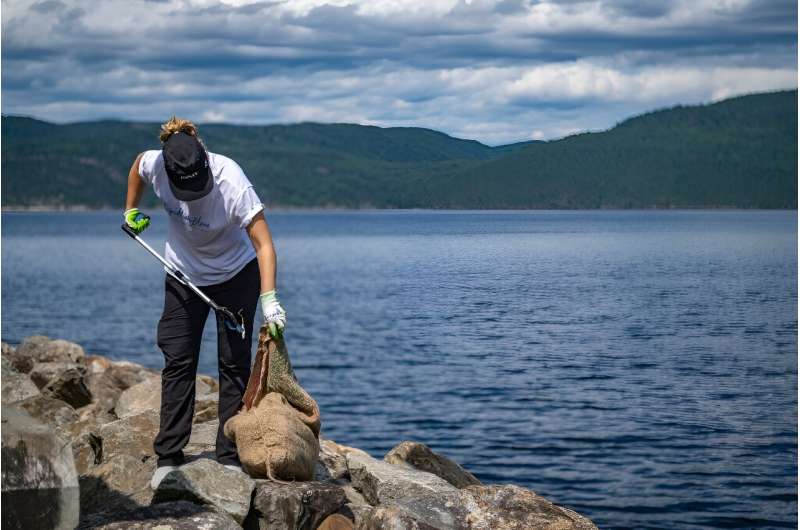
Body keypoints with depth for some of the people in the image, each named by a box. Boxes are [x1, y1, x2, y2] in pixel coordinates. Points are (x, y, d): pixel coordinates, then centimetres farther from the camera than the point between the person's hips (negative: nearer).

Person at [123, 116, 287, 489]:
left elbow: (263, 244, -34)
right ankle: (168, 458, 4)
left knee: (234, 364, -2)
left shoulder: (232, 182, -35)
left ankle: (231, 458, 4)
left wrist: (269, 299, -43)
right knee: (177, 362, 0)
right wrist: (131, 211, 11)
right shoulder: (155, 165, -24)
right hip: (183, 275, 3)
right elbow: (137, 167, 3)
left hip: (235, 273, -3)